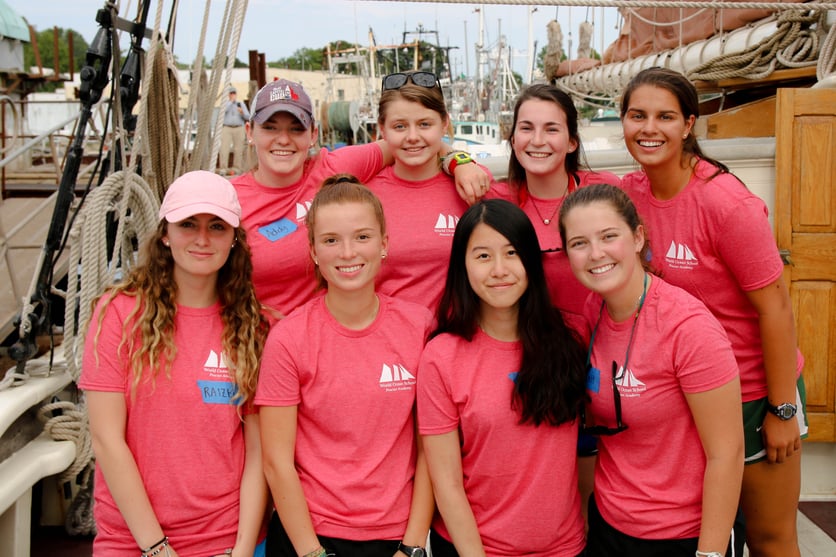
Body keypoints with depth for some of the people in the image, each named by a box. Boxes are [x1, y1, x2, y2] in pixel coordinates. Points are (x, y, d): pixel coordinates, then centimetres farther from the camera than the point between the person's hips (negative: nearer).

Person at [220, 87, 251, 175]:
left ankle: (236, 169, 4)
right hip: (227, 128, -1)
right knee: (224, 149, -10)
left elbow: (247, 117, 5)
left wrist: (242, 112, -14)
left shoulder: (241, 104, 14)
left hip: (239, 129, 1)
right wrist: (231, 101, -7)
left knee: (238, 150, -2)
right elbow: (224, 110, -12)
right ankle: (223, 169, -11)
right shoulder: (226, 103, 12)